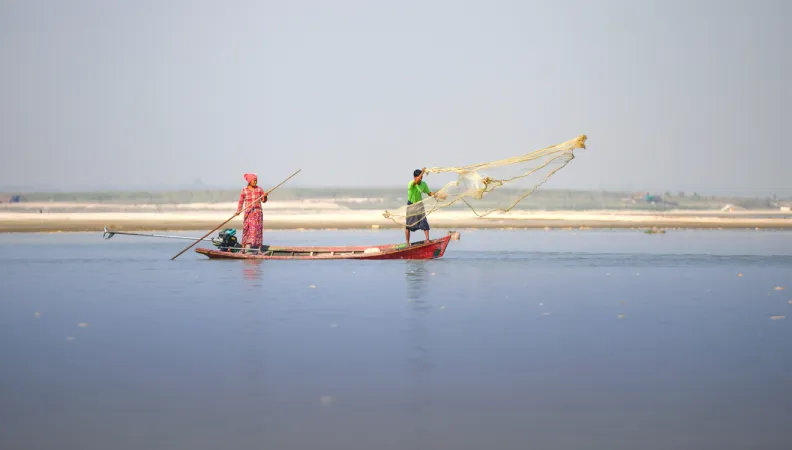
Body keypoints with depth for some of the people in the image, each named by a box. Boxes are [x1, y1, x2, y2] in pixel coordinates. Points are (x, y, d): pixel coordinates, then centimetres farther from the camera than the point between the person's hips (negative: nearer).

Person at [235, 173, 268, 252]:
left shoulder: (259, 189, 4)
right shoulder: (244, 190, -2)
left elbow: (263, 201, 5)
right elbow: (241, 202, 0)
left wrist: (265, 196, -15)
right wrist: (238, 211, -10)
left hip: (258, 212, 2)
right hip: (248, 212, -2)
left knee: (257, 230, 2)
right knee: (248, 230, -7)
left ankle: (258, 249, 5)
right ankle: (246, 249, -7)